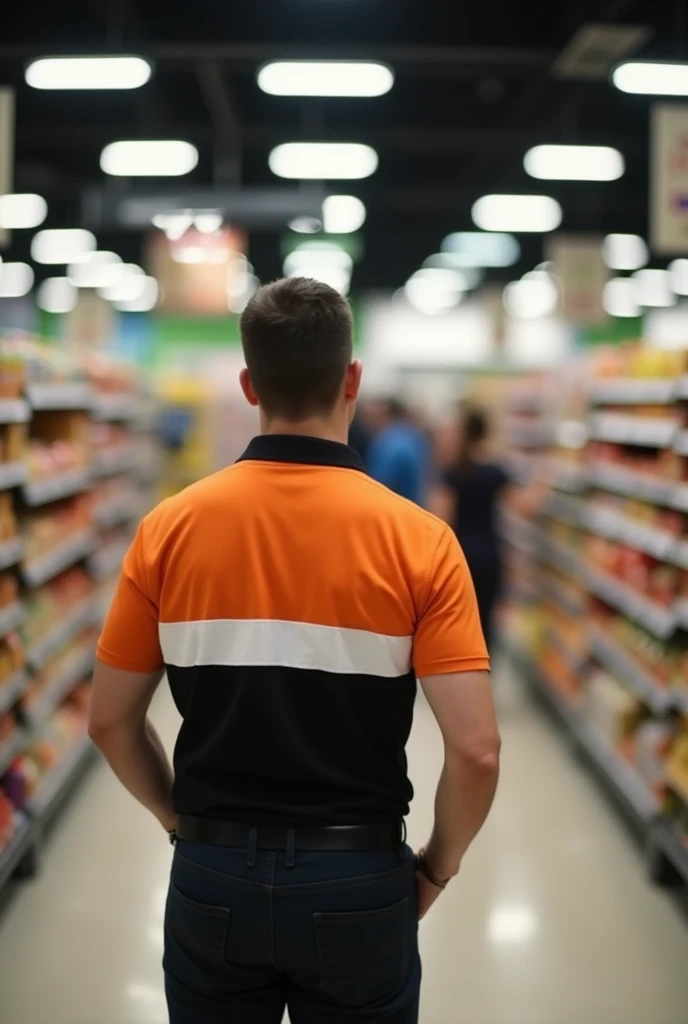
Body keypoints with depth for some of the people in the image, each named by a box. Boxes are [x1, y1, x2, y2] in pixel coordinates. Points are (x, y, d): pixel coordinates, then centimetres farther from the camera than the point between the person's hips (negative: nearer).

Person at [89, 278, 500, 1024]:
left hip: (213, 877, 1)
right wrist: (437, 867, 1)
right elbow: (476, 749, -16)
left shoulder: (170, 528, -7)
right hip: (358, 880, -1)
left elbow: (111, 722, -1)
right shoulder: (417, 539, -13)